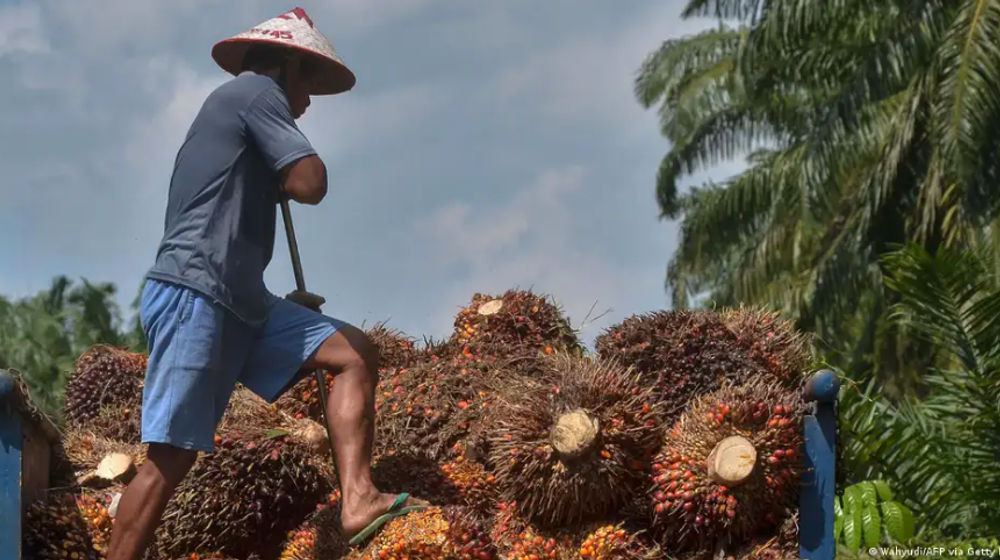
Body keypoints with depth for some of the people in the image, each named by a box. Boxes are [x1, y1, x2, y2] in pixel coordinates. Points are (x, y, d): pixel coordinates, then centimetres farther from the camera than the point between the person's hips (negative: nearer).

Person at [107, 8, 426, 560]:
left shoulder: (233, 107, 27)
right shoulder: (254, 91, -1)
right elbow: (309, 184, -12)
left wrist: (282, 305, 26)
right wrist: (291, 173, 11)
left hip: (239, 303, 10)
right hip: (192, 298, -10)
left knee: (357, 353, 0)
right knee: (171, 457, -12)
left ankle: (357, 500, -13)